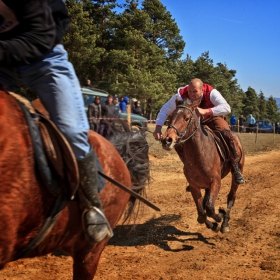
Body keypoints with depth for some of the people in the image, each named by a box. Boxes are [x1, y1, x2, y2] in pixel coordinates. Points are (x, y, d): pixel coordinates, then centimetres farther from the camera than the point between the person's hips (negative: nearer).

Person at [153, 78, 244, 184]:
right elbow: (165, 110, -23)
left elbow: (226, 108, -46)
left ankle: (235, 168, -11)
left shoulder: (211, 93, -34)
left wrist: (205, 111, -59)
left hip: (212, 117, -2)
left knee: (227, 135, -26)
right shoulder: (181, 95, -30)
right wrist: (158, 128, -37)